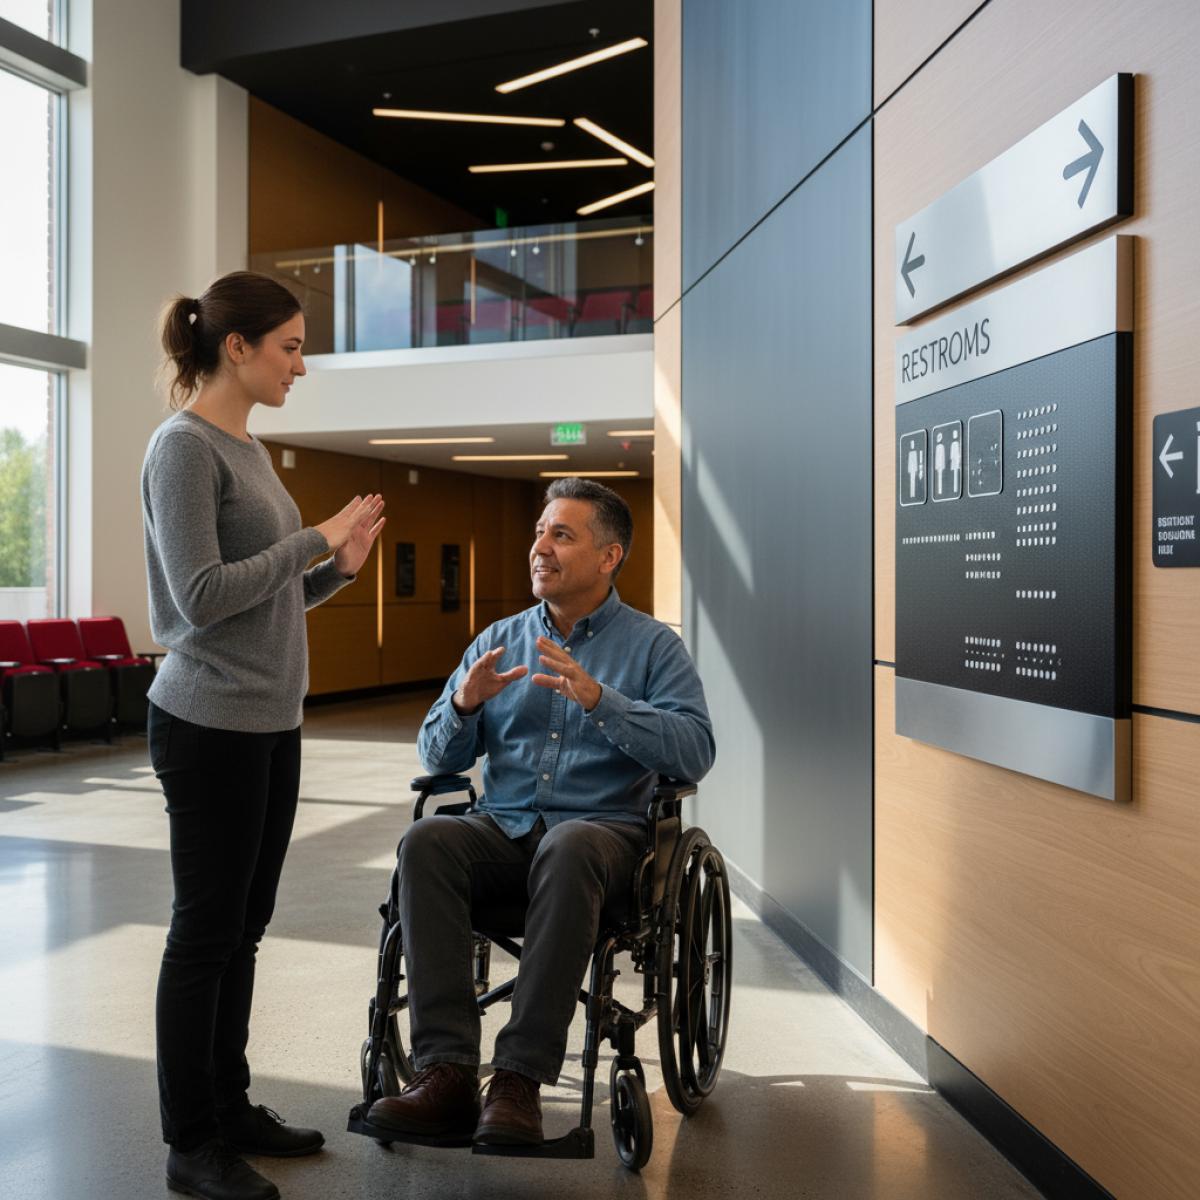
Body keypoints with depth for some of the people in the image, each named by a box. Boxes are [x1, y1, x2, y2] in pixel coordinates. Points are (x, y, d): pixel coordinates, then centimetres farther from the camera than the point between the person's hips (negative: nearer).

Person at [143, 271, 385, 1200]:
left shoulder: (249, 448, 14)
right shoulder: (185, 446, -12)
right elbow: (203, 597, -19)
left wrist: (340, 564, 2)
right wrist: (315, 538, -15)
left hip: (271, 723, 8)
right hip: (212, 726, -8)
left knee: (242, 927, 15)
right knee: (207, 930, 2)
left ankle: (229, 1108, 28)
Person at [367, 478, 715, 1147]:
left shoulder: (652, 645, 6)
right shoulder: (498, 641, 17)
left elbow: (695, 752, -10)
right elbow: (439, 758, 14)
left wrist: (599, 700, -21)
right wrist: (464, 703, -8)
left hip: (603, 829, -3)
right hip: (502, 830, 4)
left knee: (568, 849, -38)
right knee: (426, 841, -28)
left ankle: (521, 1079, -33)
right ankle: (447, 1073, -30)